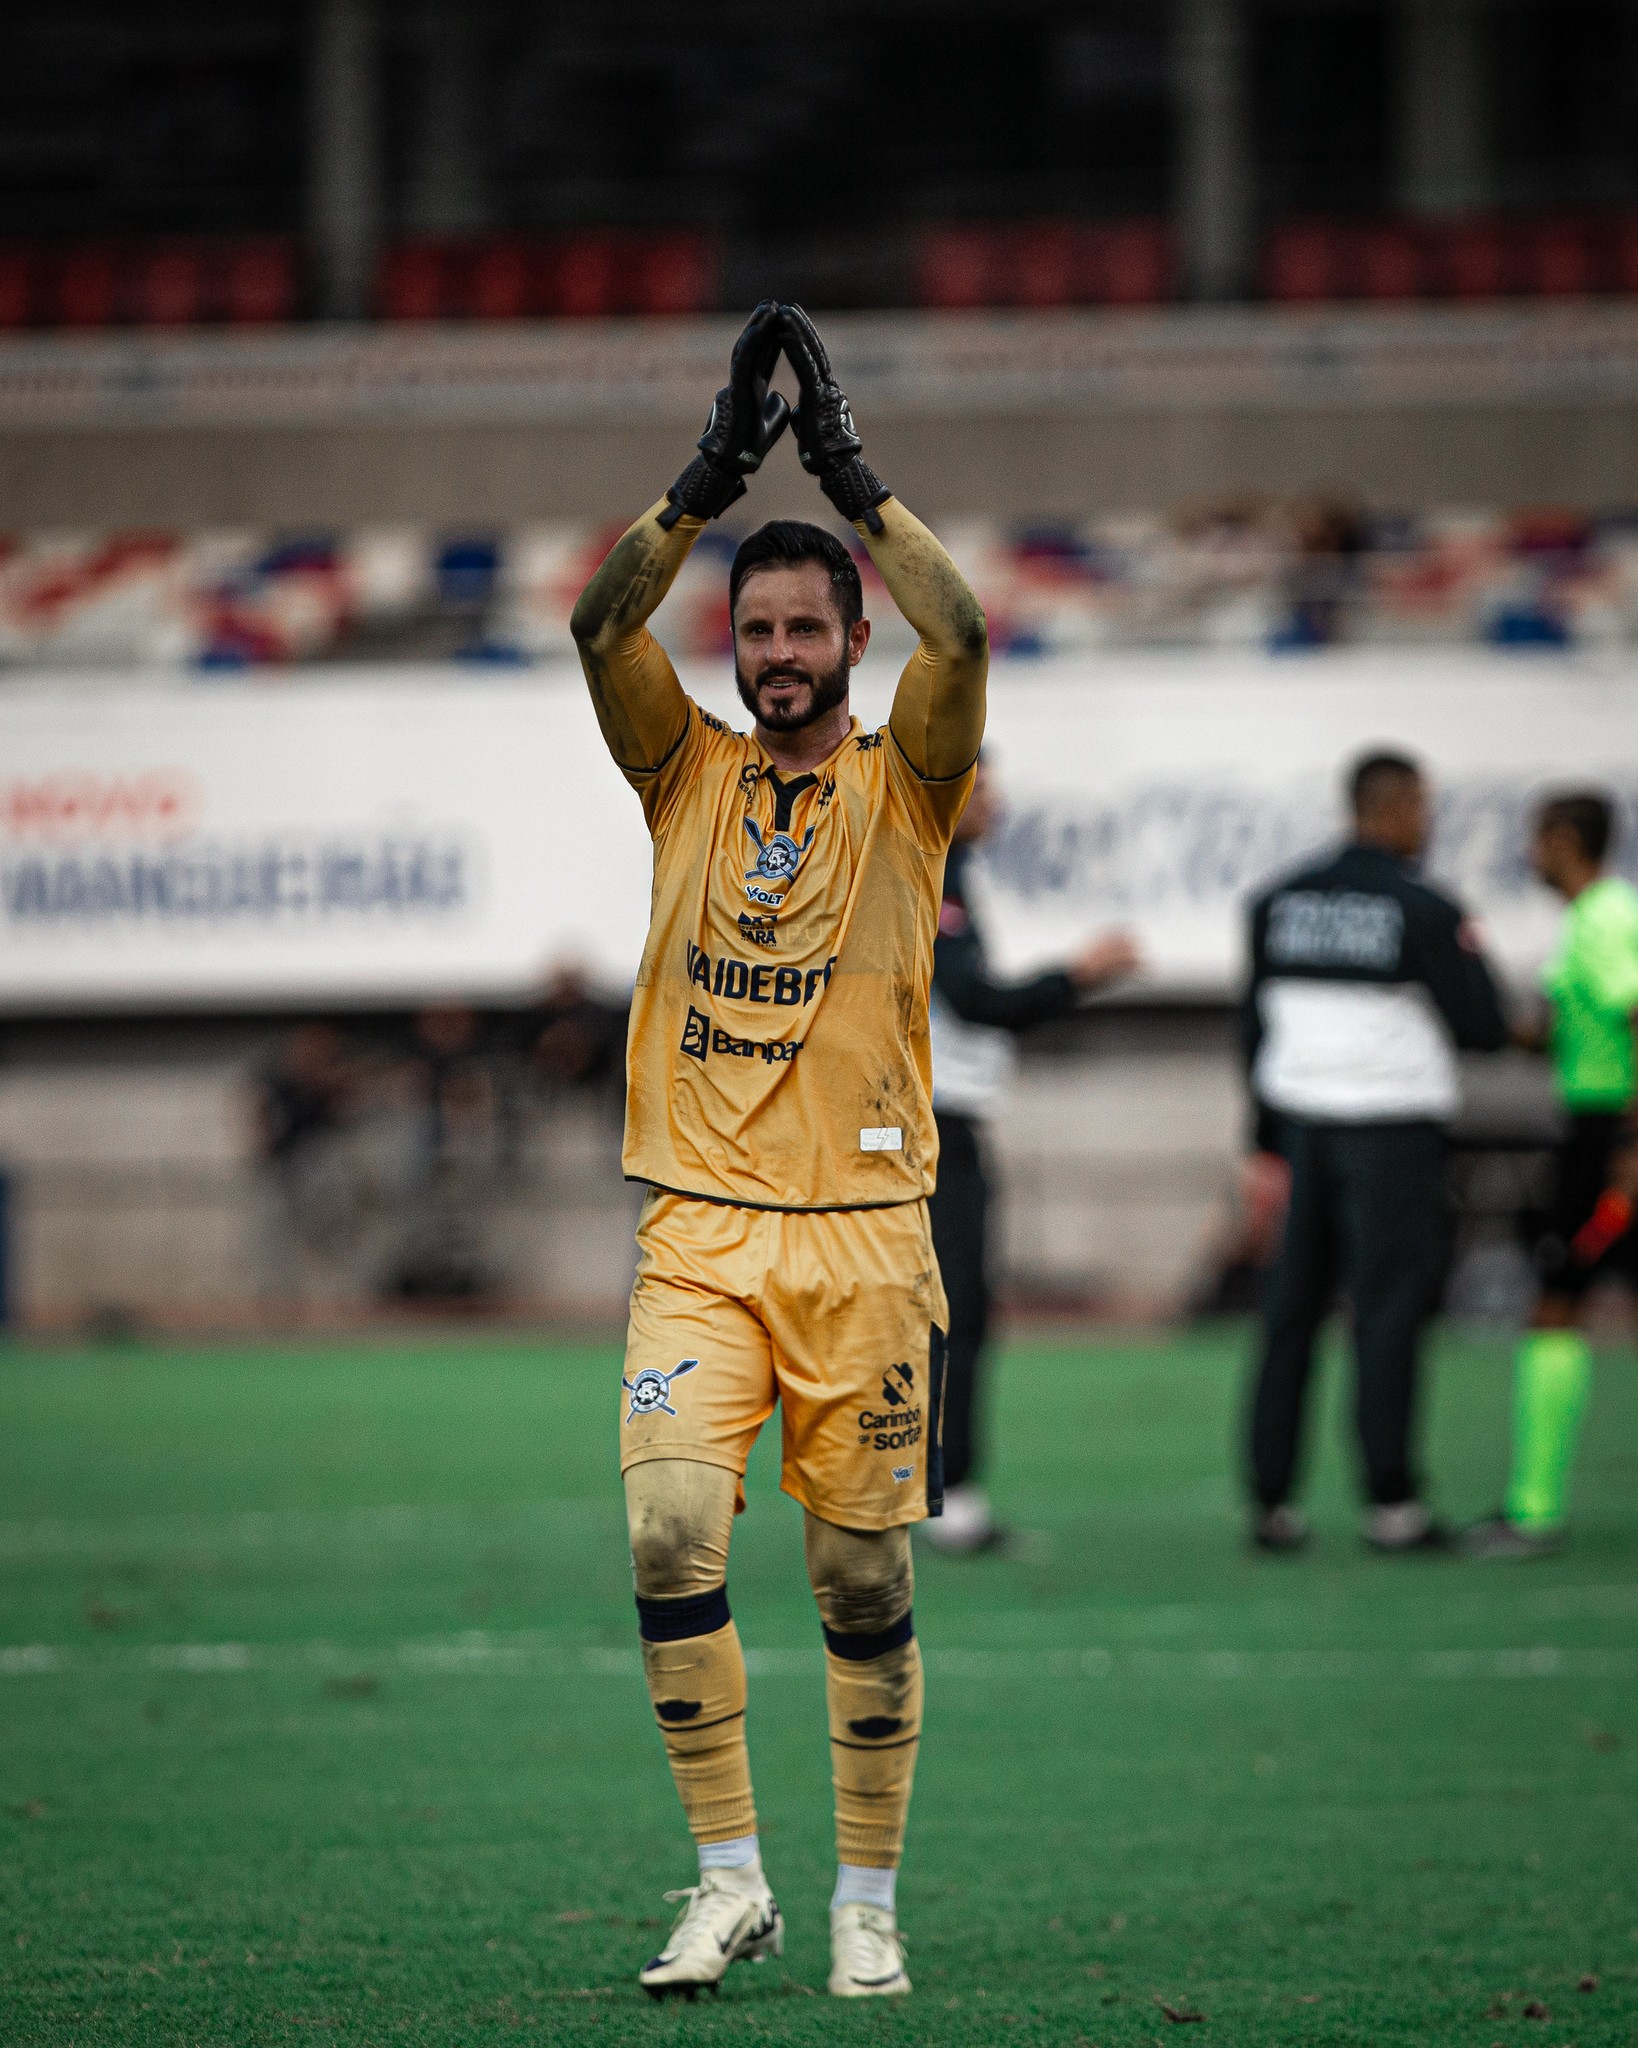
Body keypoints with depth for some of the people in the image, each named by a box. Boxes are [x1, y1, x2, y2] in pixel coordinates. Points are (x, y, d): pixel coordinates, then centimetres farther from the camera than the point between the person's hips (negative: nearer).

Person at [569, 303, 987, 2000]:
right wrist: (713, 470, -10)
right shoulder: (688, 775, 11)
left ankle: (866, 1903, 13)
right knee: (671, 1525, -15)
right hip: (700, 1231, 1)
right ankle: (729, 1878, -4)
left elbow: (960, 637, -11)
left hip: (864, 1233, -1)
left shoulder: (900, 783, 6)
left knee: (863, 1574, 2)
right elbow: (600, 626, -4)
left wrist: (848, 471, -9)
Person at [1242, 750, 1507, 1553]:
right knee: (1388, 1312, -1)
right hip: (1392, 1127, -5)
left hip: (1302, 1124, 5)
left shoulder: (1280, 902, 7)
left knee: (1290, 1313, 9)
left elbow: (1256, 1024, 11)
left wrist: (1270, 1139, 18)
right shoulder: (1424, 912, -10)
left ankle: (1270, 1497, 8)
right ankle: (1391, 1503, -1)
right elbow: (1483, 1029, -8)